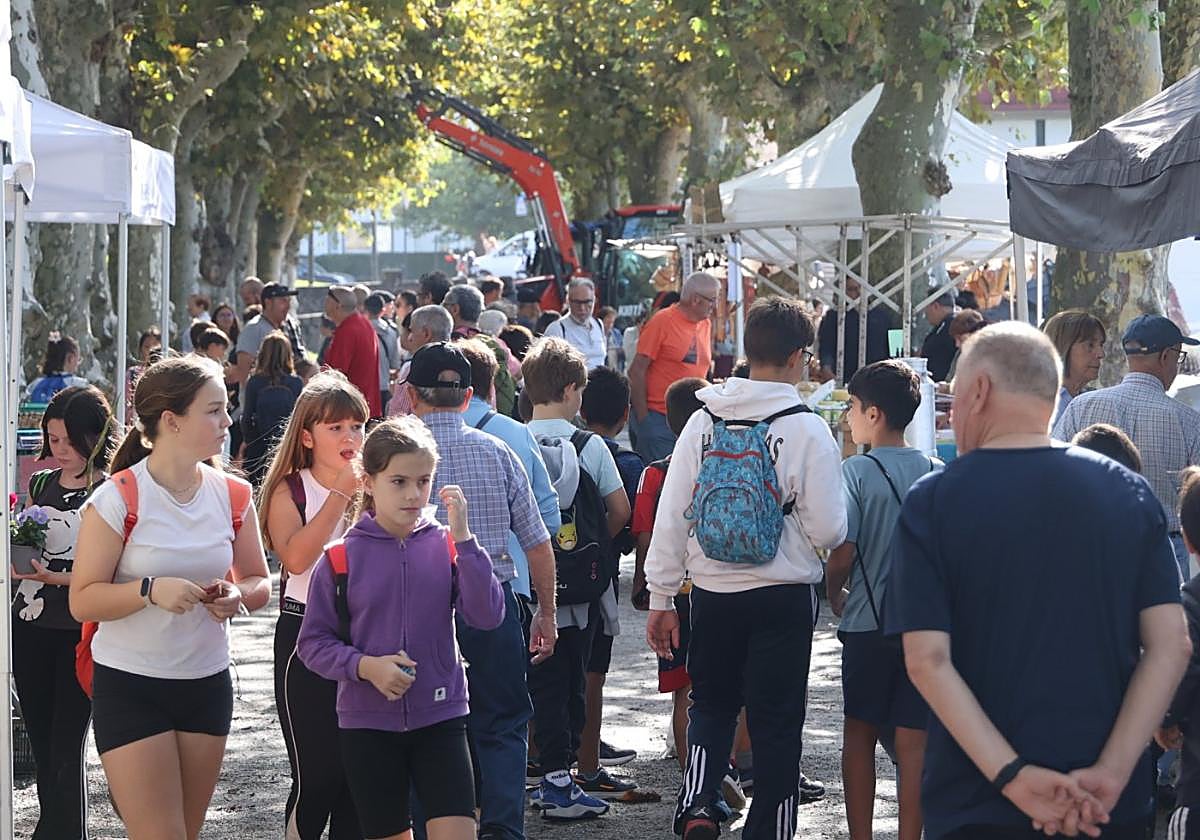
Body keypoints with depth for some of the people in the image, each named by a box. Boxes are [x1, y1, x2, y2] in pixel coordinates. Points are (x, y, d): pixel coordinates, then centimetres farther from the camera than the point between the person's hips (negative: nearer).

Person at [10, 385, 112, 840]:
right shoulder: (40, 485, 11)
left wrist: (55, 577, -24)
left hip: (79, 633, -6)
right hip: (30, 628, 6)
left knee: (66, 751, -5)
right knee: (42, 746, 12)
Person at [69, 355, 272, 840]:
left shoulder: (233, 496, 2)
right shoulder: (118, 499, -13)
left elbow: (259, 582, 12)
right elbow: (83, 601, -12)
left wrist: (238, 595, -11)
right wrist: (151, 590, -27)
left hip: (206, 686, 5)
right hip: (130, 687, -5)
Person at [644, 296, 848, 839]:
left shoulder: (703, 422, 0)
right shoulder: (806, 429, -10)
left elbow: (670, 517, 2)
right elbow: (829, 531, -10)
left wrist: (661, 597, 9)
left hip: (713, 592, 3)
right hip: (785, 596, -3)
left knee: (711, 706, 19)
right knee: (776, 722, 8)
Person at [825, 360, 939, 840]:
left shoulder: (857, 472, -10)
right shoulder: (938, 474, 1)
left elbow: (842, 553, -13)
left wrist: (835, 598, 6)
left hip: (866, 622, -3)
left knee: (859, 735, 10)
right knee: (913, 740, 4)